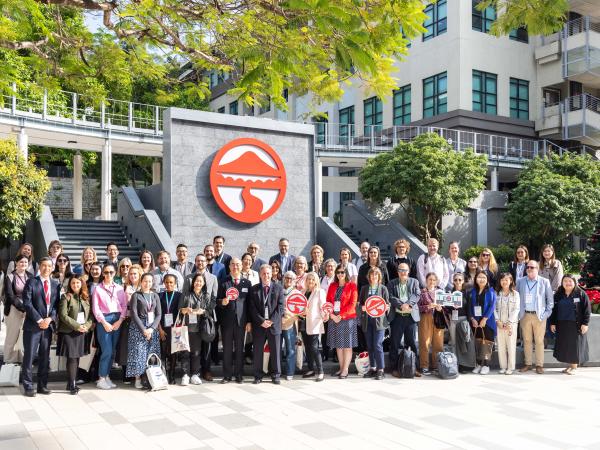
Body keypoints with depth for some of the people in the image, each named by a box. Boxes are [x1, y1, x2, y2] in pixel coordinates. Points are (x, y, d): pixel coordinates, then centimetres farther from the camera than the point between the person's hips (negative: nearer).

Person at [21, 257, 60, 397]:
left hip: (48, 326, 4)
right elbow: (27, 303, -9)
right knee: (29, 357, 0)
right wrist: (39, 320, -13)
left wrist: (50, 318, -8)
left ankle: (42, 385, 16)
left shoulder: (56, 284, 11)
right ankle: (28, 387, 8)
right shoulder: (31, 282, -1)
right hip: (32, 325, -4)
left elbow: (57, 304, 9)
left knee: (45, 358, 8)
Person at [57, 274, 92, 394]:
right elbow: (63, 315, -11)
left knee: (76, 358, 7)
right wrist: (77, 326, -15)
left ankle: (71, 383, 17)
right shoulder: (66, 297, -4)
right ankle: (72, 385, 1)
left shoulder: (86, 298, 11)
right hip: (68, 332, -5)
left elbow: (90, 314, 10)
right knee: (72, 358, -5)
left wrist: (86, 326, -8)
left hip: (82, 332, 5)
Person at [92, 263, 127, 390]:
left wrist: (120, 321, -5)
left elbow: (124, 306, 7)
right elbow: (95, 308, -2)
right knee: (107, 351, -9)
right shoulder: (98, 288, 3)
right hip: (104, 320, -3)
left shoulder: (119, 288, 11)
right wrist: (104, 322, -9)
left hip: (117, 320, 3)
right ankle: (101, 379, 1)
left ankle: (107, 376, 15)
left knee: (112, 351, 5)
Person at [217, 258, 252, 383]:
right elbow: (218, 301, 6)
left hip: (241, 320, 0)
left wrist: (249, 321, 0)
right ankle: (227, 375, 14)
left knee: (239, 349, 6)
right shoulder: (224, 283, 5)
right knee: (227, 349, 5)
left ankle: (239, 375, 16)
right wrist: (222, 302, -18)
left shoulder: (247, 283, 6)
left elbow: (249, 303, 5)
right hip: (227, 320, 0)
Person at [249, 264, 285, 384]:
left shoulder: (278, 288, 5)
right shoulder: (254, 289, 6)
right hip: (259, 325, 0)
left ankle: (276, 376, 15)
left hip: (274, 324, 0)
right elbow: (252, 308, 0)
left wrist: (272, 321, -11)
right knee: (258, 351, 5)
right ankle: (258, 376, 15)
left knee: (275, 351, 4)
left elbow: (280, 307, -1)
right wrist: (261, 321, -11)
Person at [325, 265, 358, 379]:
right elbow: (328, 301, 8)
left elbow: (353, 303, -8)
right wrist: (332, 315, -8)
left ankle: (345, 370, 3)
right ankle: (341, 368, 17)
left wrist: (341, 316, -14)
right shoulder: (332, 286, 11)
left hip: (348, 318, -4)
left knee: (347, 345, -1)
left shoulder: (352, 286, -2)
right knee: (338, 345, 9)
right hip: (334, 319, 5)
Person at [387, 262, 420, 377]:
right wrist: (401, 305, -19)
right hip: (397, 316, -1)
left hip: (411, 316, 1)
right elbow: (391, 297, -5)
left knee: (412, 342, 6)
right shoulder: (392, 283, 8)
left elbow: (416, 295, 0)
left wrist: (408, 304, -17)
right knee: (395, 343, 2)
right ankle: (394, 368, 9)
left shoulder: (414, 282, 13)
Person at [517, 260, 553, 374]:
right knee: (527, 340, 6)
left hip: (539, 315, -2)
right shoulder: (520, 282, 8)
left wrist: (547, 313, -3)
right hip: (525, 315, 2)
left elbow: (550, 299, 5)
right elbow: (516, 298, 11)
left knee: (539, 341, 1)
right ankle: (528, 364, 14)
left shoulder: (545, 282, 3)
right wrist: (518, 313, 3)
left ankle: (539, 365, 8)